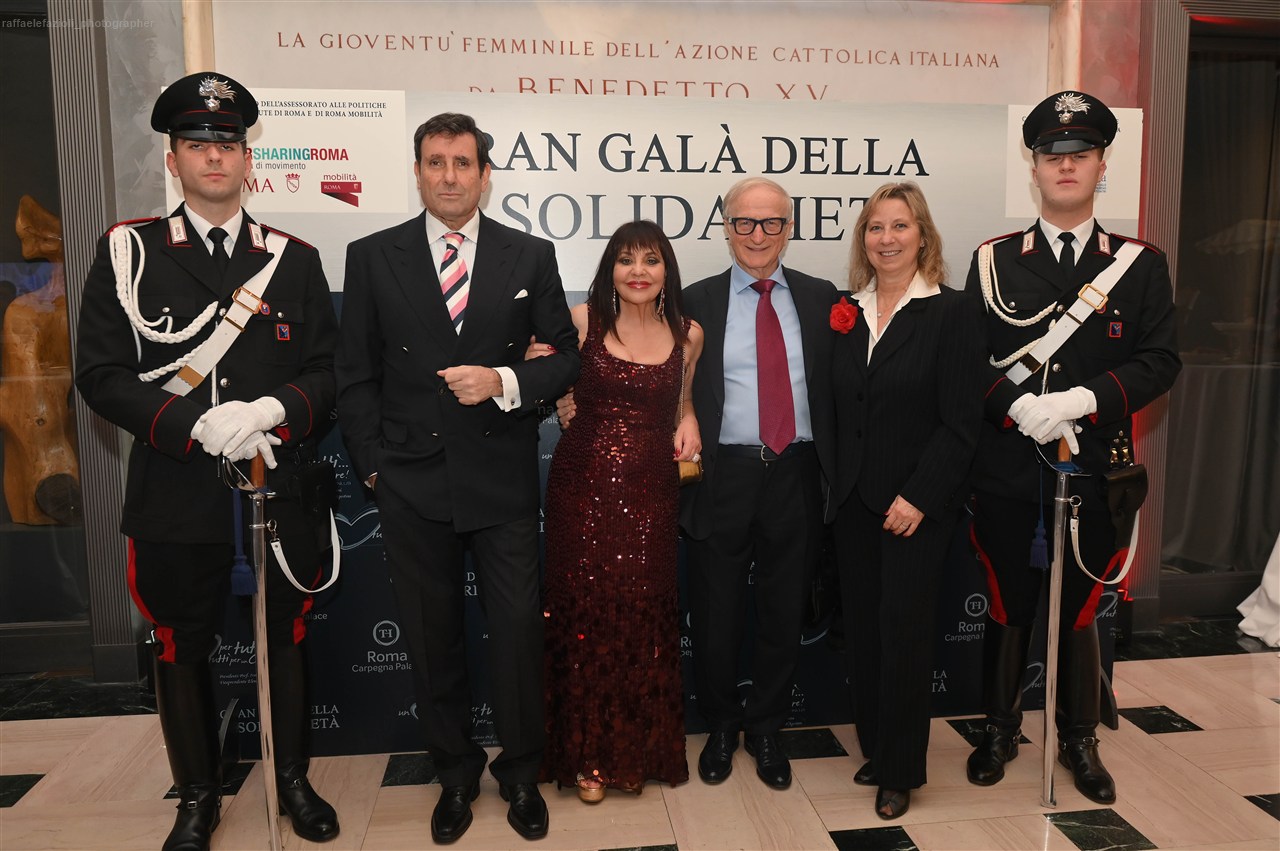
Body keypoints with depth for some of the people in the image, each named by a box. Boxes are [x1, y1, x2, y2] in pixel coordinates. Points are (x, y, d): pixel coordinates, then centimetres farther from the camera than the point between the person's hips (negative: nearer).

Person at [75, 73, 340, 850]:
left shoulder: (296, 259, 6)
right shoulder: (127, 253, 2)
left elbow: (328, 371, 3)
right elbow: (101, 374, -5)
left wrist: (272, 408, -17)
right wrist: (198, 424, -18)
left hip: (284, 488, 1)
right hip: (178, 493, -1)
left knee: (288, 639, 14)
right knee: (182, 650, 12)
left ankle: (293, 779, 35)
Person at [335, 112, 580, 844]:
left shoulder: (531, 256, 2)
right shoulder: (372, 258, 3)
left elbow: (566, 357, 3)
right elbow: (357, 375, 4)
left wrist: (504, 382, -15)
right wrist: (372, 464, -2)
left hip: (503, 479, 0)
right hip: (412, 482, 1)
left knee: (519, 631, 6)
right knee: (433, 637, 13)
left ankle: (521, 773, 29)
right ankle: (456, 774, 34)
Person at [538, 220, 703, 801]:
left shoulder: (688, 334, 6)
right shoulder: (582, 321, -2)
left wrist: (688, 424, 1)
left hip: (651, 490, 2)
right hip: (584, 484, -1)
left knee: (644, 612, 6)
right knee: (585, 609, 4)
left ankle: (642, 746, 28)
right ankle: (589, 753, 23)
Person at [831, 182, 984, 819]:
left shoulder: (953, 313, -6)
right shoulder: (846, 314, 8)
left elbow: (961, 420, -10)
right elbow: (838, 411, 10)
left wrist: (918, 498, -15)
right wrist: (836, 488, 2)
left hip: (917, 503, -4)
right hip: (854, 500, 5)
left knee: (904, 628, 1)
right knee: (862, 627, 10)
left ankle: (901, 769, 19)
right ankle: (875, 747, 28)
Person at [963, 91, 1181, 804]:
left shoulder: (1141, 264, 5)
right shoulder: (993, 262, 4)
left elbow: (1161, 361, -2)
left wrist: (1083, 398, -18)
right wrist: (1018, 406, -17)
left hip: (1095, 466, 0)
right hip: (1008, 468, 0)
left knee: (1081, 608, 12)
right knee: (1008, 605, 12)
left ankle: (1080, 740, 32)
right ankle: (1001, 727, 31)